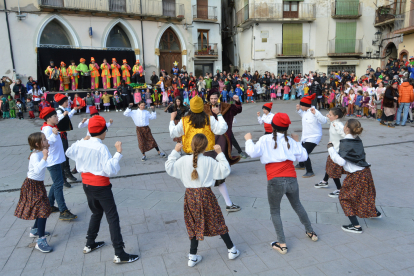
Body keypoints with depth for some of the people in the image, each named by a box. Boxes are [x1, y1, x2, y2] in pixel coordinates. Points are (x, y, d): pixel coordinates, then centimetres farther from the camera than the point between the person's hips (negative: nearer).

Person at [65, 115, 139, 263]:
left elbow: (69, 152, 21)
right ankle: (119, 254, 0)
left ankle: (89, 244, 39)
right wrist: (118, 153, -26)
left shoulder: (81, 144, -2)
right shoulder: (101, 148, -22)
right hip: (100, 186, -8)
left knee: (96, 213, 27)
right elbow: (111, 170, -27)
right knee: (112, 217, -2)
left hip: (86, 184, 8)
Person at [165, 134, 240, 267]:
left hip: (190, 196, 2)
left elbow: (169, 168, 4)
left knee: (194, 226, 16)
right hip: (206, 195, -2)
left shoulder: (184, 160, -6)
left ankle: (192, 257, 22)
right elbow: (225, 171, -4)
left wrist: (175, 151, 10)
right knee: (217, 223, 13)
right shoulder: (209, 161, -10)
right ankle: (231, 250, 28)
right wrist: (220, 153, -1)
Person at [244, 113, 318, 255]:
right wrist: (297, 142, 27)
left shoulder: (265, 139, -2)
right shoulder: (291, 141, 10)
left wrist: (249, 140, 7)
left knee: (275, 211, 13)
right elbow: (303, 156, 15)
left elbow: (253, 152, -11)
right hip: (291, 179, 4)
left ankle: (282, 244, 12)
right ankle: (311, 232, 43)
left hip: (275, 181, -4)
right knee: (297, 205, 27)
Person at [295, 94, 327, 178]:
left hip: (313, 137, -10)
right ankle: (301, 165, 51)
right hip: (305, 136, 10)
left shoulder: (314, 112, -23)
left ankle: (310, 172, -4)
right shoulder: (306, 112, 4)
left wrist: (315, 114, -44)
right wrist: (298, 110, 10)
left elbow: (324, 121, -31)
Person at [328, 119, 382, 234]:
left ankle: (356, 226, 6)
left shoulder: (345, 143, -20)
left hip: (355, 175, -8)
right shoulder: (358, 141, 3)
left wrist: (331, 149, -19)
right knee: (365, 194, 31)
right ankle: (375, 212, 53)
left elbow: (341, 161, -25)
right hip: (365, 171, 8)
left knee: (345, 198, 6)